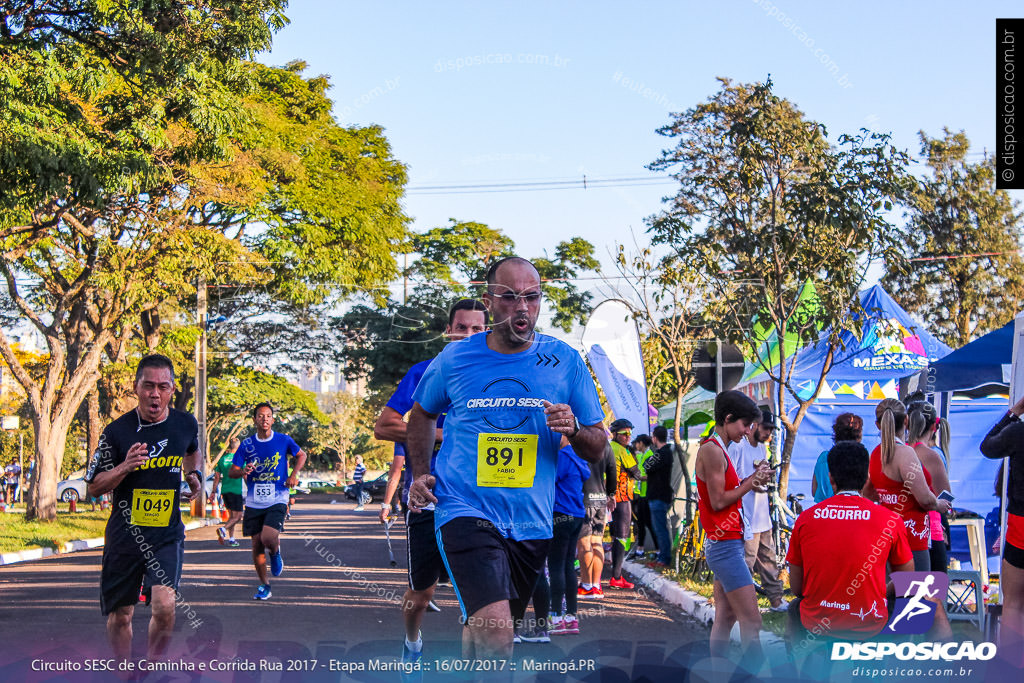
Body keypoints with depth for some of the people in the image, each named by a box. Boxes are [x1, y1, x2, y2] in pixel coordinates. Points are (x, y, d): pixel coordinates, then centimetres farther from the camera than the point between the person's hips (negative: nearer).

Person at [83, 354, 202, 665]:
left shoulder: (186, 424, 0)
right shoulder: (116, 431, -8)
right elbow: (94, 487, -3)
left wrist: (194, 475, 7)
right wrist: (125, 467, -20)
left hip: (167, 533, 0)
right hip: (125, 532, 0)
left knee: (164, 607, -17)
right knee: (120, 614, 9)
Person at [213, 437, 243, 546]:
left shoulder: (222, 459, 7)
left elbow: (217, 477, 8)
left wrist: (214, 492, 13)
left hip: (225, 491, 6)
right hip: (236, 490, -6)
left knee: (231, 515, 16)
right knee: (237, 516, -1)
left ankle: (231, 539, 12)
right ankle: (223, 529, -25)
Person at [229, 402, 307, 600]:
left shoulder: (284, 440, -1)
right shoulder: (247, 445, 2)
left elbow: (301, 455, 16)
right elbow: (231, 472, 5)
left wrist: (294, 475, 0)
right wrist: (243, 471, -18)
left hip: (277, 500, -2)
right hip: (254, 502, 3)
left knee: (268, 538, -23)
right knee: (257, 545, 3)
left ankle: (275, 553, 14)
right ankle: (264, 586, 18)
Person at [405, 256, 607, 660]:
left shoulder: (565, 361, 1)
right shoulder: (454, 359, 0)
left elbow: (597, 449, 5)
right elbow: (422, 414, 20)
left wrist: (573, 429, -17)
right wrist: (420, 474, 7)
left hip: (532, 523, 3)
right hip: (467, 513, -3)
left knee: (482, 625, 20)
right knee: (495, 630, -24)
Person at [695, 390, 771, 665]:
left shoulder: (718, 449, 17)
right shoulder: (712, 449, -14)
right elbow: (718, 501, -17)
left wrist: (753, 478, 4)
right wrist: (751, 482, -9)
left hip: (723, 545, 10)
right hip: (725, 545, -10)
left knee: (725, 617, 11)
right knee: (751, 622, -11)